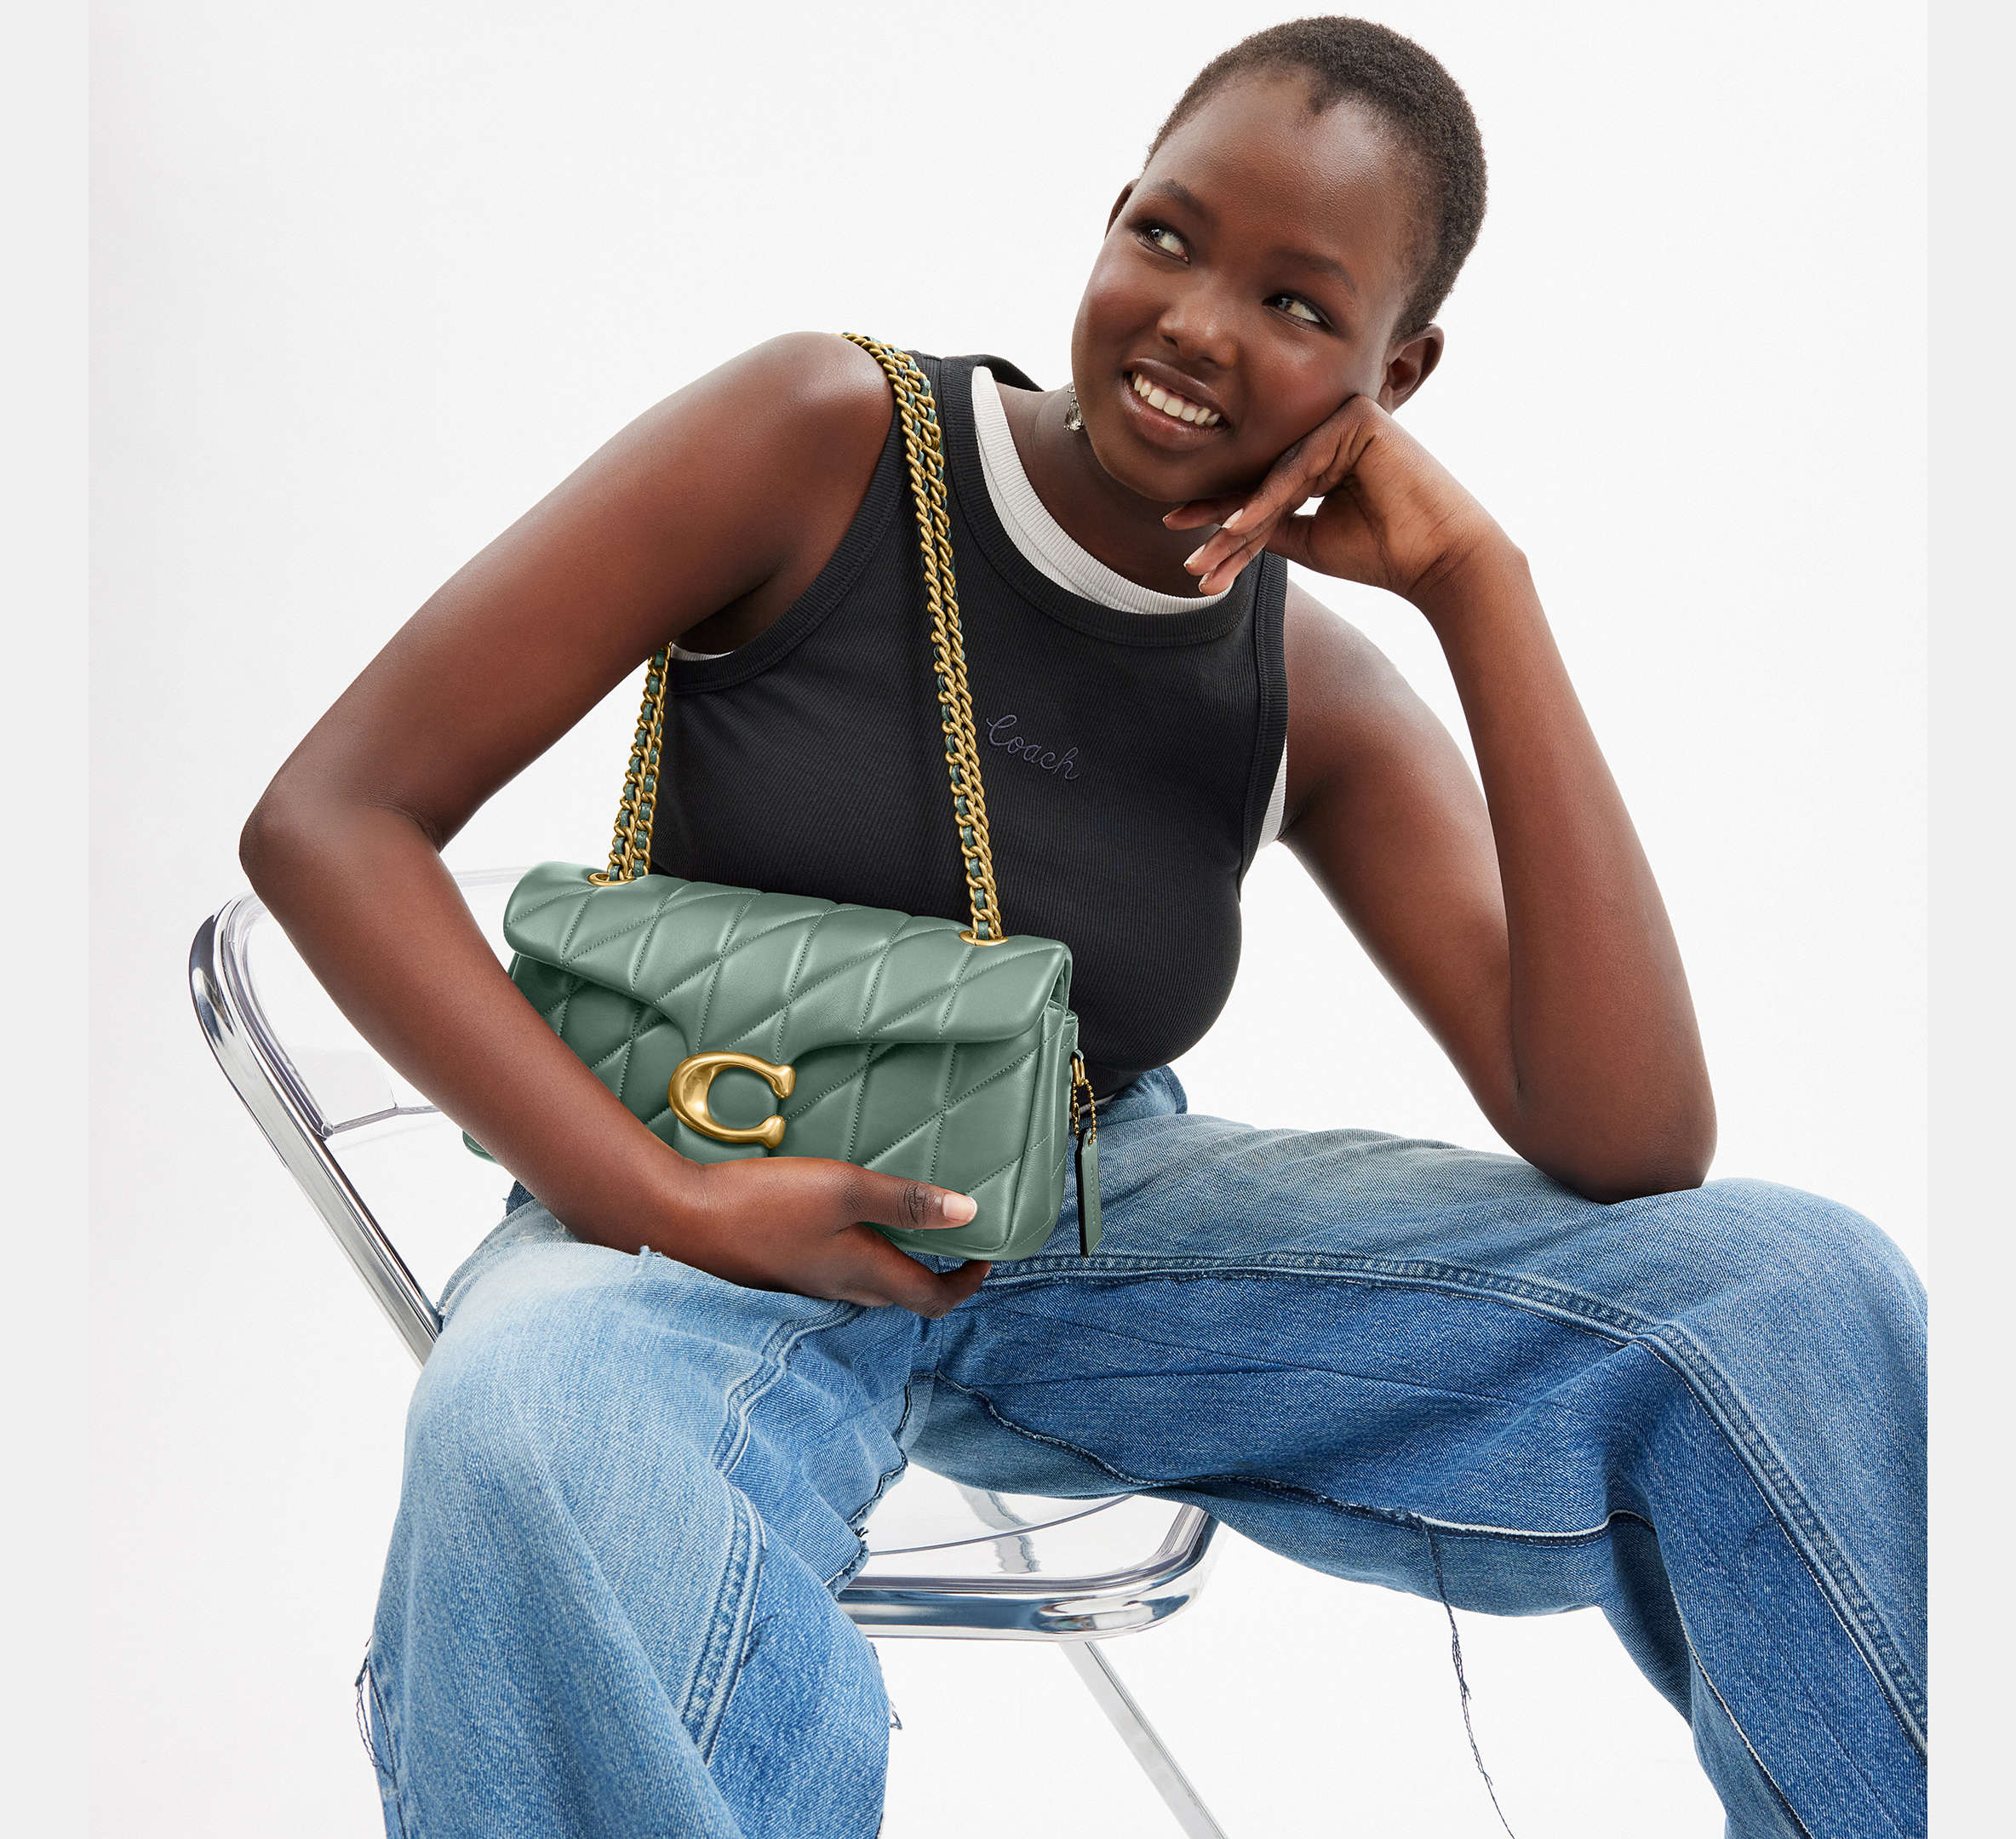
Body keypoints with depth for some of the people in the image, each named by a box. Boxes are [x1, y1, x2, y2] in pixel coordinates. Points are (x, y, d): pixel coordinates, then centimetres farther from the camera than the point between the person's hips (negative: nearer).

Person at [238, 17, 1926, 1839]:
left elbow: (1630, 1149, -12)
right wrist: (662, 1204, -22)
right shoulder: (824, 440, -9)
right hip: (712, 1232, -3)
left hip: (1093, 1225, 4)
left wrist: (1483, 588, -15)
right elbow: (327, 818, -11)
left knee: (1789, 1292, -12)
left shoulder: (1314, 694, -1)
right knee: (539, 1436, -43)